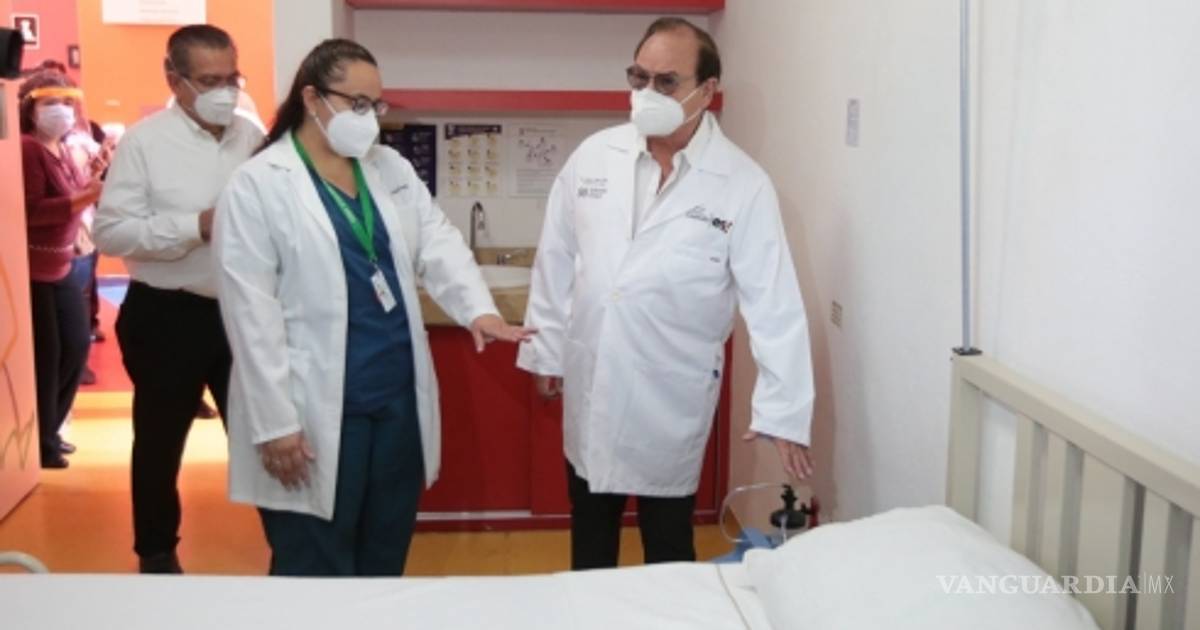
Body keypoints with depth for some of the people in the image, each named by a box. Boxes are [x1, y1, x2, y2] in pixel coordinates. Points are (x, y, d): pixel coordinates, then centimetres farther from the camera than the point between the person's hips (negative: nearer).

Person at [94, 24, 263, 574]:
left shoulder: (253, 138, 4)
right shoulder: (144, 141, -8)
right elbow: (111, 231, -13)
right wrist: (197, 226, -21)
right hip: (167, 316, -2)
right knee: (160, 442, 14)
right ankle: (157, 553, 33)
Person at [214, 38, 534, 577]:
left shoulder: (392, 170, 11)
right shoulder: (257, 185, -8)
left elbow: (438, 244, 3)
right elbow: (252, 314, -12)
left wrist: (478, 308, -18)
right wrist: (275, 422, -15)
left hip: (398, 398, 6)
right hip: (315, 413, -5)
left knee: (386, 562, 18)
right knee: (317, 574, 7)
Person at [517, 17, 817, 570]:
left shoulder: (743, 185, -12)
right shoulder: (593, 156, -2)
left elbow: (773, 301, -13)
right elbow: (557, 261, 6)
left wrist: (782, 411, -17)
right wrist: (545, 350, 9)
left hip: (673, 398, -3)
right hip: (589, 387, 3)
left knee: (668, 545, 14)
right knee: (589, 538, 20)